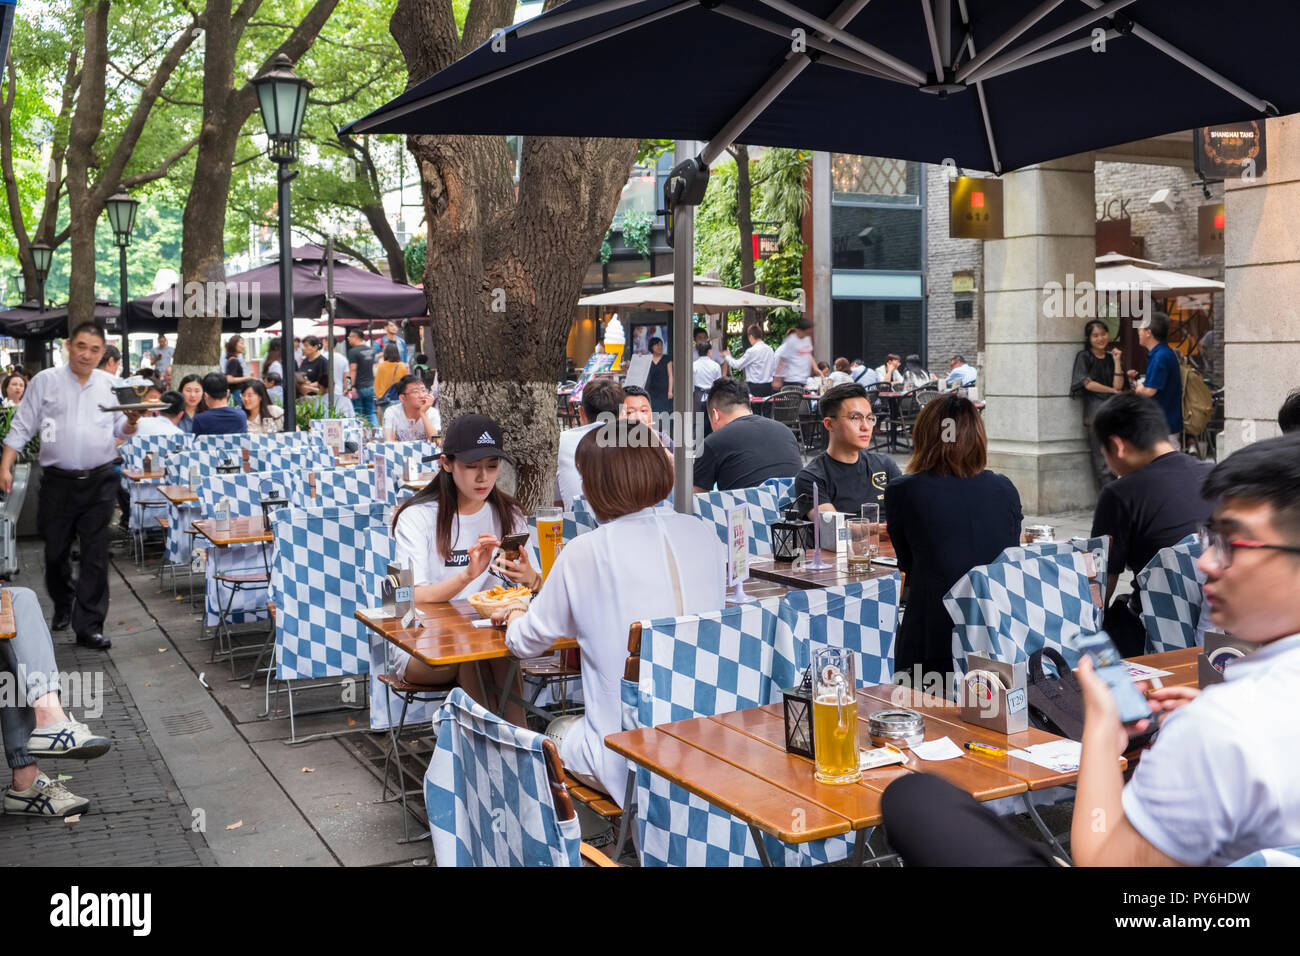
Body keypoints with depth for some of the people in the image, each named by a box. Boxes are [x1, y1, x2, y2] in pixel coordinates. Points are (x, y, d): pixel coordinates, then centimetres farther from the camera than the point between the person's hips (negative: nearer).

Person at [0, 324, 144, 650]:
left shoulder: (110, 384, 6)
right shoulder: (45, 381, 1)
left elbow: (121, 431, 9)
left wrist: (132, 421, -13)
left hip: (99, 482, 0)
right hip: (58, 482, 0)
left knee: (95, 556, -1)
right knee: (56, 552, 13)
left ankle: (89, 625, 4)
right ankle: (63, 605, 38)